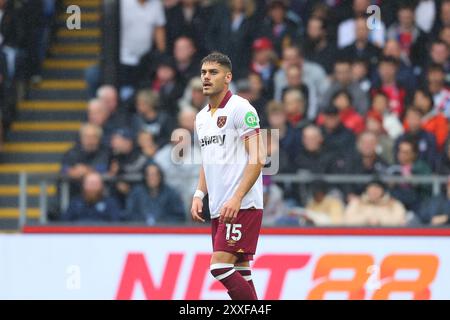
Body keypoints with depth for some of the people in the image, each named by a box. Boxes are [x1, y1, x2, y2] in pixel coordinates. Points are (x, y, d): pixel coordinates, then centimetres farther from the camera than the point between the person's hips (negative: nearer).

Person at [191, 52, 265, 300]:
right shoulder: (202, 117, 17)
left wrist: (236, 198, -22)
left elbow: (257, 159, -14)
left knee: (220, 265, -16)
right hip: (218, 208, 8)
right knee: (238, 272, 5)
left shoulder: (240, 108, -8)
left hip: (242, 206, -8)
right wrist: (199, 195, 11)